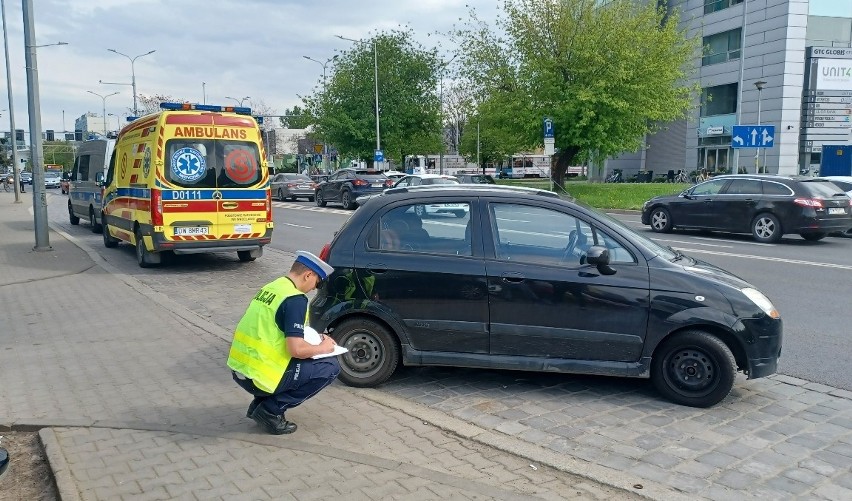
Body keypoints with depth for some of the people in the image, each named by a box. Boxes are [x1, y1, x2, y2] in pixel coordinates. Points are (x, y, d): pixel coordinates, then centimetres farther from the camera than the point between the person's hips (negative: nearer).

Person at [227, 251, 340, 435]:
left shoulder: (271, 287, 11)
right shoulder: (295, 299, -16)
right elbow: (296, 349, -22)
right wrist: (323, 347, -1)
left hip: (238, 369, 9)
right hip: (258, 377, -9)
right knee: (330, 367, 0)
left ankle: (260, 403, 16)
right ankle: (271, 410, -1)